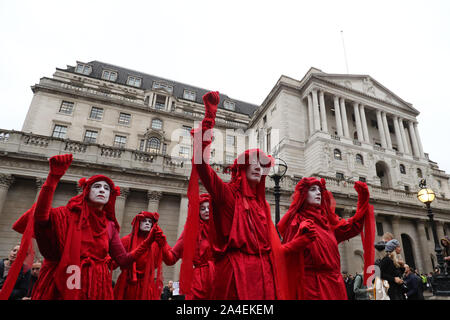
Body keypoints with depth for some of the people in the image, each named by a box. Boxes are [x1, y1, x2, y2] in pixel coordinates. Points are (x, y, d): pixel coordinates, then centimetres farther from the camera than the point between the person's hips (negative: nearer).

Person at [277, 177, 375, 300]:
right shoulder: (297, 220, -4)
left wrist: (363, 198, 9)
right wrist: (302, 235, -29)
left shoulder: (327, 218, 15)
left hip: (333, 281, 6)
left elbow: (352, 227, 13)